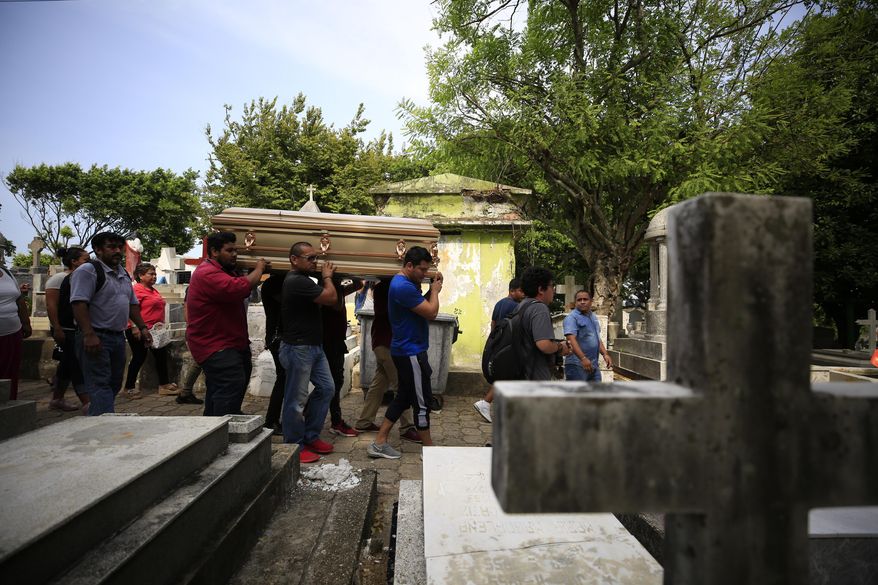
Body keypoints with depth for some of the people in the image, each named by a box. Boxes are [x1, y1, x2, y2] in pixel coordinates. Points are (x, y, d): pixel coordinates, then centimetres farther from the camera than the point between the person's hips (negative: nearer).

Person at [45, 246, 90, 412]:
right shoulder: (59, 279, -9)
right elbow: (51, 305, -15)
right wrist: (57, 329, -21)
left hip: (79, 329, 8)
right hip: (65, 330, -8)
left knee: (67, 364, 15)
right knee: (77, 365, -11)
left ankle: (57, 400, 27)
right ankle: (86, 404, -12)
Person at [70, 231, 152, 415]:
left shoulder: (124, 274, 17)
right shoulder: (88, 271, -9)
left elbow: (132, 304, 22)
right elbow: (79, 303, -19)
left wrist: (142, 328, 13)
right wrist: (89, 335, -26)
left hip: (118, 337, 9)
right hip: (96, 338, -8)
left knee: (114, 385, 13)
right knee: (100, 385, -10)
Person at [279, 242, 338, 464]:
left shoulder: (301, 280, 15)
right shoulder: (297, 281, -20)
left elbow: (318, 302, 17)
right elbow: (331, 298, -21)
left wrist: (326, 277, 10)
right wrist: (327, 277, -4)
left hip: (313, 346, 11)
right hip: (298, 348, -11)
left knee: (326, 388, 13)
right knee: (296, 399, 1)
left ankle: (310, 437, 25)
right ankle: (295, 447, 14)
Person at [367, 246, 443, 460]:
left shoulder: (404, 283, 12)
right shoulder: (403, 286, -23)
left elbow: (421, 305, 17)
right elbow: (431, 313, -22)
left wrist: (431, 290, 4)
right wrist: (435, 291, -6)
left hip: (406, 351, 11)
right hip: (411, 353, -11)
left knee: (403, 397, 16)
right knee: (422, 401, 1)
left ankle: (379, 443, 21)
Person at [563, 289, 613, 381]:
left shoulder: (594, 317, 16)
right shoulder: (571, 318, -11)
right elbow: (571, 339, -24)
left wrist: (605, 354, 11)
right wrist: (583, 358, -34)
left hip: (593, 365, 9)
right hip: (577, 365, -8)